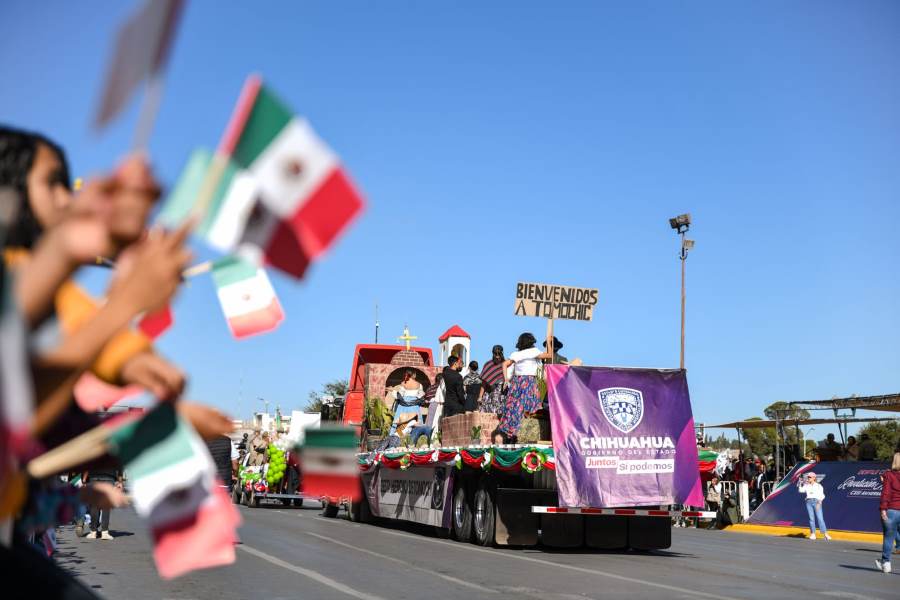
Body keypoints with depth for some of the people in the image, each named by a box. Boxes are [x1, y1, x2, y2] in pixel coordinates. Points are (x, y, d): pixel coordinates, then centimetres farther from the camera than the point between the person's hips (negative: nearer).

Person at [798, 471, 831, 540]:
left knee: (820, 518, -10)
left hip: (817, 502, -2)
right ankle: (812, 534, 2)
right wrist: (800, 483, -12)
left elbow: (822, 495, 1)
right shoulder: (806, 485, 12)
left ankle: (825, 534, -9)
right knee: (811, 518, -1)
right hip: (809, 502, 2)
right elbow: (801, 490, -3)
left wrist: (819, 503, -12)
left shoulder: (818, 485, 5)